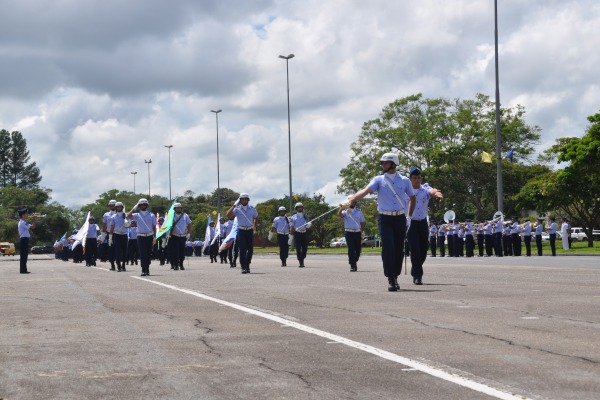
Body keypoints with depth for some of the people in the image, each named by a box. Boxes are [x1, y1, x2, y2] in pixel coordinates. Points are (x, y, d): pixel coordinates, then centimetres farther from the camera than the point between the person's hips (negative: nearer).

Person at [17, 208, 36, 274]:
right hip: (24, 239, -10)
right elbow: (32, 227, -20)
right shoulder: (22, 223, -14)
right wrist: (34, 219, -13)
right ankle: (23, 270, -8)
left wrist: (34, 220, 8)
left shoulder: (24, 222, 18)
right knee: (23, 255, -8)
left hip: (25, 240, 10)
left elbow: (32, 227, 19)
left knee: (24, 255, 11)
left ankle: (24, 270, 14)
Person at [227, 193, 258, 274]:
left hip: (250, 231, 3)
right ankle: (243, 267, -9)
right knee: (242, 249, -9)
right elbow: (228, 215, -20)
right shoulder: (237, 209, -4)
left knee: (250, 249, 5)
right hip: (241, 231, -3)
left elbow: (256, 217, 24)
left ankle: (247, 264, 24)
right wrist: (234, 205, -19)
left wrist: (254, 226, 14)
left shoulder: (252, 209, 5)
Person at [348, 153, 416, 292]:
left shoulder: (404, 181, 5)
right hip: (385, 218, -2)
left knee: (399, 249, 6)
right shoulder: (379, 180, 1)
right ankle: (391, 280, -10)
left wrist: (409, 216, 13)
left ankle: (396, 277, 20)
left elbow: (412, 198, 18)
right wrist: (351, 200, -33)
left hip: (400, 218, 2)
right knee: (388, 248, -12)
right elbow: (365, 191, -16)